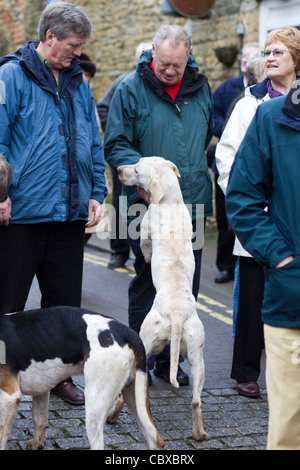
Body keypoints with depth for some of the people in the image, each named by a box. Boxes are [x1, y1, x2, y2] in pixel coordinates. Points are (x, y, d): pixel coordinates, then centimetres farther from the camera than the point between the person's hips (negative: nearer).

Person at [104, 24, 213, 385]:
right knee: (147, 284, 4)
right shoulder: (131, 89, -7)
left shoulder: (200, 88, 7)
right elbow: (114, 145, -8)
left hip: (191, 205, 4)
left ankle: (169, 359, 23)